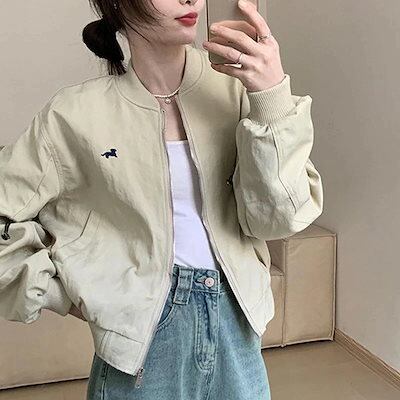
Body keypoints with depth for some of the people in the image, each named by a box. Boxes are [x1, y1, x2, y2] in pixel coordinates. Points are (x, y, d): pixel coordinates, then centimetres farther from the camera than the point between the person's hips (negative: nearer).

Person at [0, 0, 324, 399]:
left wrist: (272, 96, -21)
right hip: (145, 331, -2)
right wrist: (67, 294, -3)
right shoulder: (76, 113, -11)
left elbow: (278, 217, -12)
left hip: (237, 326, 3)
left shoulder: (235, 83, -7)